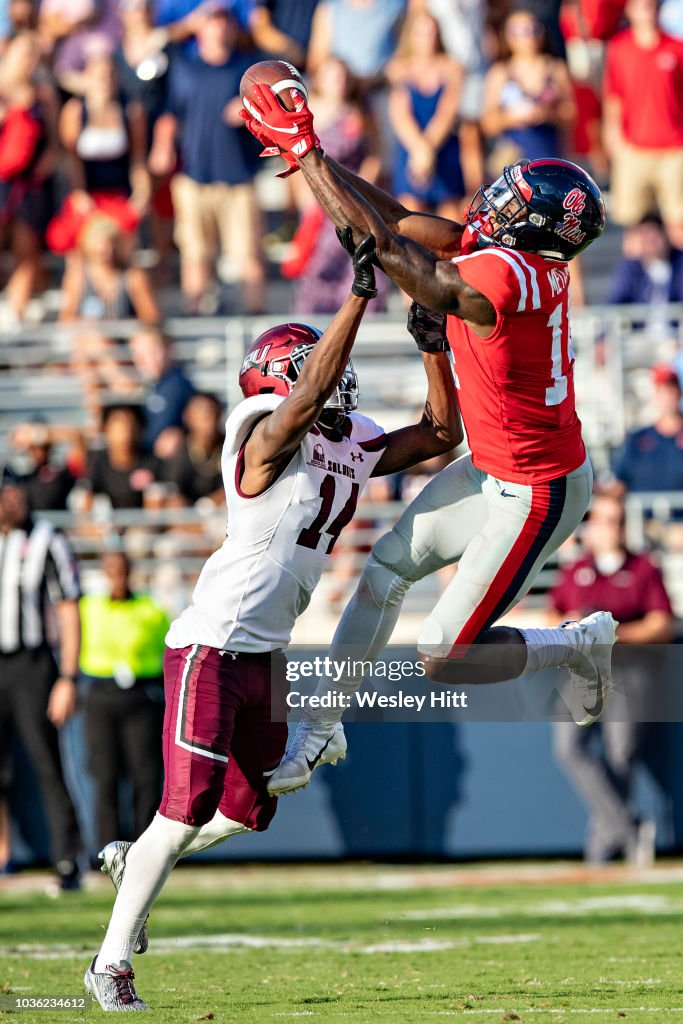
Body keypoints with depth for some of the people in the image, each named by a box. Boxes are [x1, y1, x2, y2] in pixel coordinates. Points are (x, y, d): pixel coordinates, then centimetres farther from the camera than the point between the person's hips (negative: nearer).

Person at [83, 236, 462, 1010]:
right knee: (188, 813, -9)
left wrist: (431, 340, 9)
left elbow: (441, 433, 19)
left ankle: (132, 860, 39)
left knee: (248, 813, 15)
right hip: (212, 644, -9)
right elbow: (311, 393, -32)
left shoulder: (355, 446, 12)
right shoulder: (269, 433, -13)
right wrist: (361, 292, -33)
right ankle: (111, 964, 1)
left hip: (265, 654, 9)